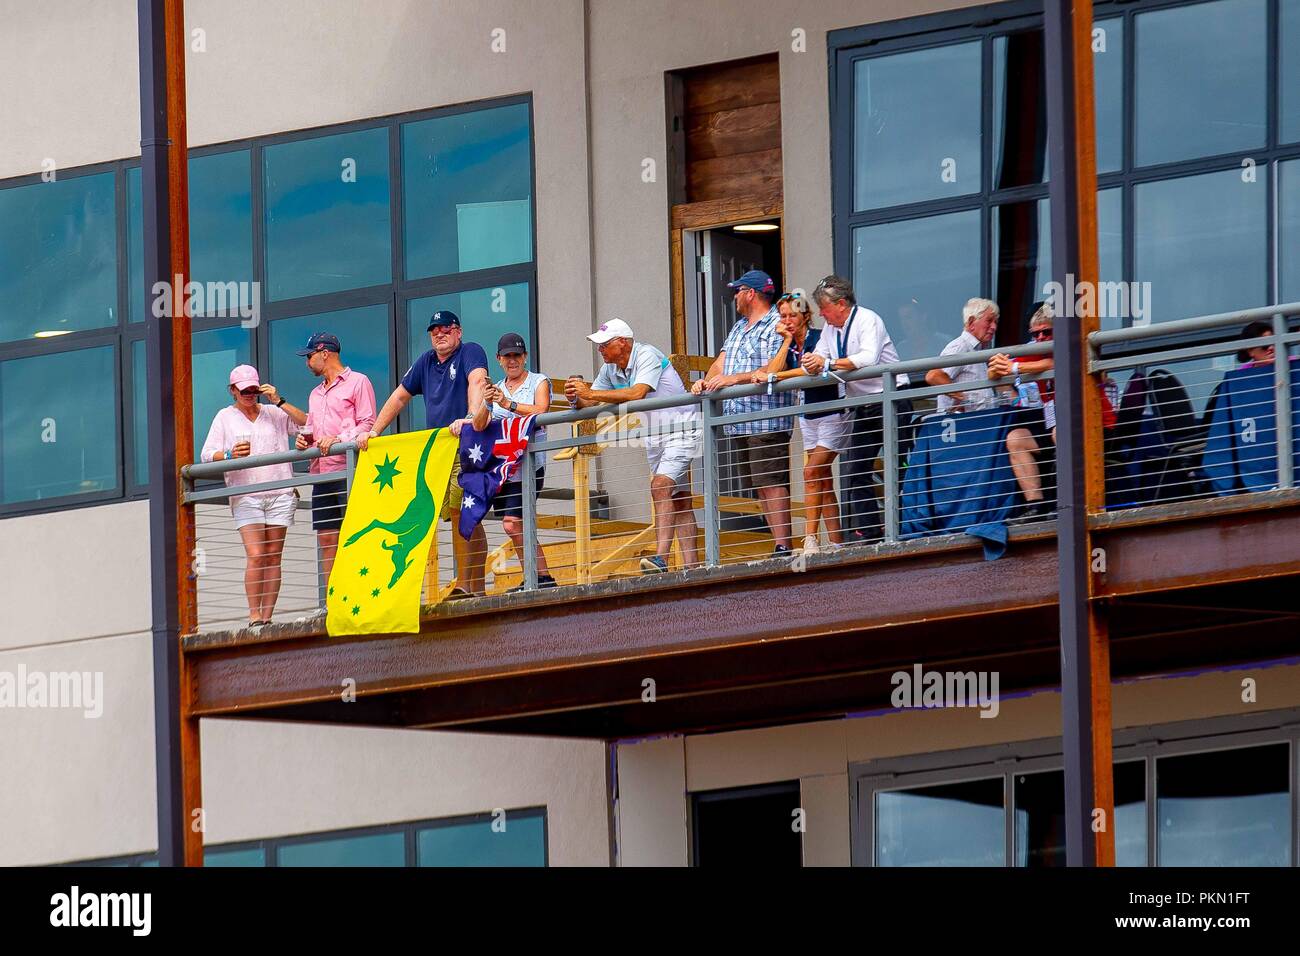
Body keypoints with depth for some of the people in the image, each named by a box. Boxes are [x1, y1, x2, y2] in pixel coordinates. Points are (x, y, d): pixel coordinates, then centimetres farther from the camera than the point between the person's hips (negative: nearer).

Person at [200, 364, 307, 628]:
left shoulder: (275, 413, 16)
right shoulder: (225, 417, 13)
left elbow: (306, 424, 4)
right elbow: (207, 455, 5)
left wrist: (279, 401, -1)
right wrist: (230, 455, -15)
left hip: (280, 493, 2)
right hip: (245, 495, -2)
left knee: (273, 557, -2)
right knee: (256, 556, -15)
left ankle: (267, 617, 0)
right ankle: (254, 616, -14)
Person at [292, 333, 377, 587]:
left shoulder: (357, 382, 1)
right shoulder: (315, 394, 24)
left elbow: (368, 424, -7)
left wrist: (338, 439, -19)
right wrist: (304, 438, 6)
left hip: (349, 470, -8)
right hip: (321, 471, 8)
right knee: (326, 538, 3)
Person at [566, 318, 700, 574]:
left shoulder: (647, 356, -20)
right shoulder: (610, 369, 5)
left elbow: (637, 393, -34)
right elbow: (589, 403, 7)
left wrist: (590, 393, -33)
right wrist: (577, 399, -19)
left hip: (680, 429, -9)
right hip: (654, 436, 9)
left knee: (660, 486, -24)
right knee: (678, 501, 7)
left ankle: (661, 558, -33)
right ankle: (691, 564, 6)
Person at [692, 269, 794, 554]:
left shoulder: (776, 326, -8)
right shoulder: (740, 327, 22)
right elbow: (722, 360, 17)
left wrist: (734, 379, -22)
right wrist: (707, 380, -4)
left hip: (767, 423, -9)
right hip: (741, 424, 9)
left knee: (772, 484, -12)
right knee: (761, 487, 8)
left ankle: (783, 547, -14)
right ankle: (778, 541, 10)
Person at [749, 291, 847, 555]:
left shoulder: (819, 339, -14)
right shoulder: (788, 345, 6)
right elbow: (772, 372, -9)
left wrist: (772, 377, -29)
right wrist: (787, 341, -10)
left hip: (832, 414, -8)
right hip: (809, 416, 8)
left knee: (812, 473, -16)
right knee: (823, 482, 5)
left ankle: (810, 538, -15)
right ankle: (835, 543, 5)